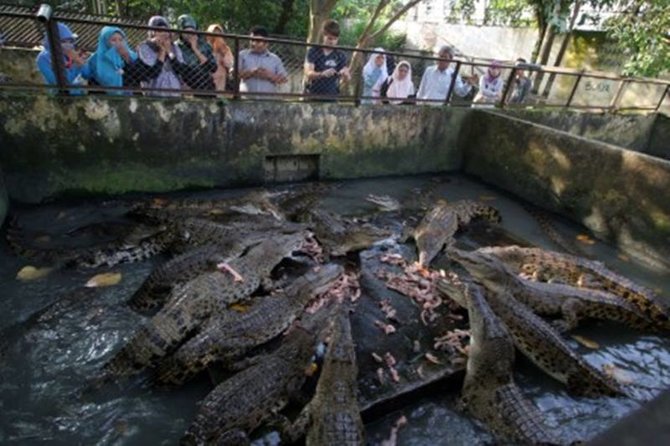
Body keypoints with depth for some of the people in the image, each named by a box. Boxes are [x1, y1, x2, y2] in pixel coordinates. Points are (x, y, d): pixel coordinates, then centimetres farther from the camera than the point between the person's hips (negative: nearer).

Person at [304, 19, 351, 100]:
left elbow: (347, 79, -2)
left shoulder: (340, 56, 3)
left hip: (331, 97, 1)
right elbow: (308, 73, -13)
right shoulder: (314, 51, -1)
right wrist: (322, 74, -34)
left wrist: (345, 74, -27)